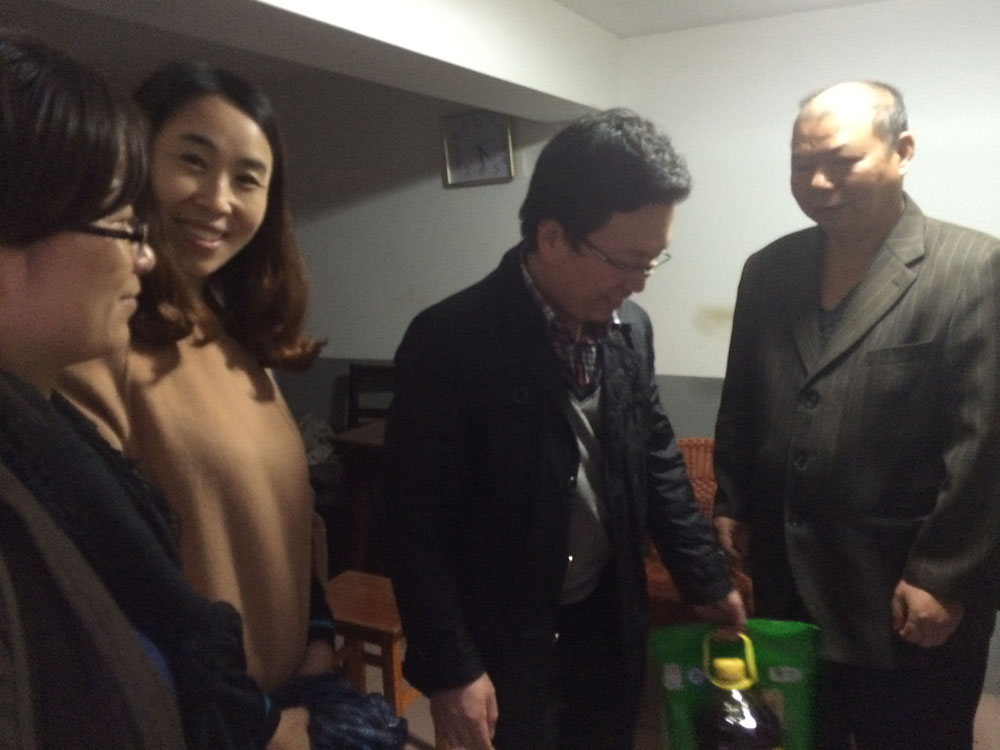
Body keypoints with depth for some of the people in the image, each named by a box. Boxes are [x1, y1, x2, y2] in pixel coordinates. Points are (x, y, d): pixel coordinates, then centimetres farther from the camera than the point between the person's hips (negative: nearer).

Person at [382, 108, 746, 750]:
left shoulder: (629, 327, -3)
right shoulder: (449, 343, -20)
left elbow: (658, 462, 9)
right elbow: (417, 526, -17)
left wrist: (709, 580, 12)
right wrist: (449, 668, -14)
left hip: (611, 621, 6)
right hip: (507, 642, -5)